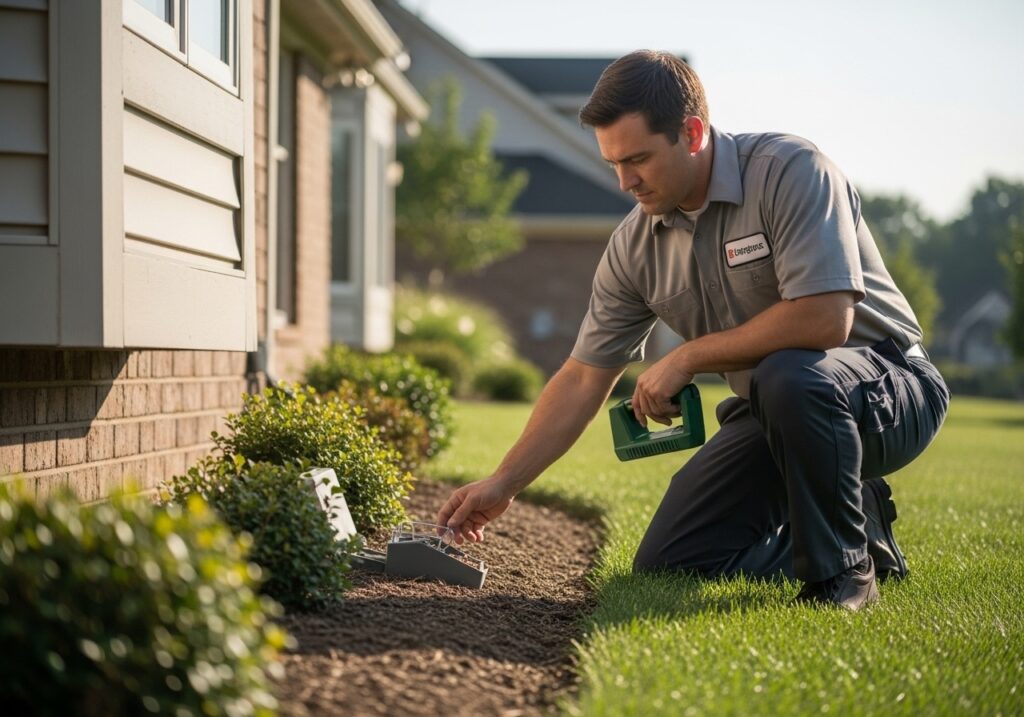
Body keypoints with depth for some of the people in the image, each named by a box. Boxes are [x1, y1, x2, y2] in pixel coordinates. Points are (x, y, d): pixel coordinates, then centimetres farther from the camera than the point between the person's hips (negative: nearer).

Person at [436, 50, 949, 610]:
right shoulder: (634, 245, -2)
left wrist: (687, 358, -21)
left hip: (887, 383, -6)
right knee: (665, 565, -3)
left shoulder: (790, 171, -21)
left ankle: (844, 570, -16)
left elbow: (824, 320, -32)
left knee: (789, 376, -40)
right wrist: (503, 484, -2)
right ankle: (858, 520, 14)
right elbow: (583, 380, 4)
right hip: (771, 416, 7)